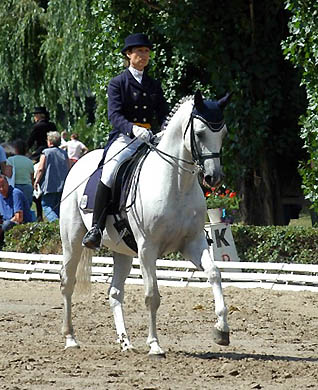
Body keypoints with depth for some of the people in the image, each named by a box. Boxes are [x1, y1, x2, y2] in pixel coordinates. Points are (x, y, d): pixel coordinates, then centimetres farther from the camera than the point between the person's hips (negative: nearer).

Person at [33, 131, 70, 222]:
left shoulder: (45, 153, -5)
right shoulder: (64, 153, 12)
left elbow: (41, 169, -9)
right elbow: (68, 169, 16)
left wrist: (36, 181, 1)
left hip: (49, 186, -6)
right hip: (62, 186, 6)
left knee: (46, 205, -4)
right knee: (58, 207, 12)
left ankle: (55, 221, -25)